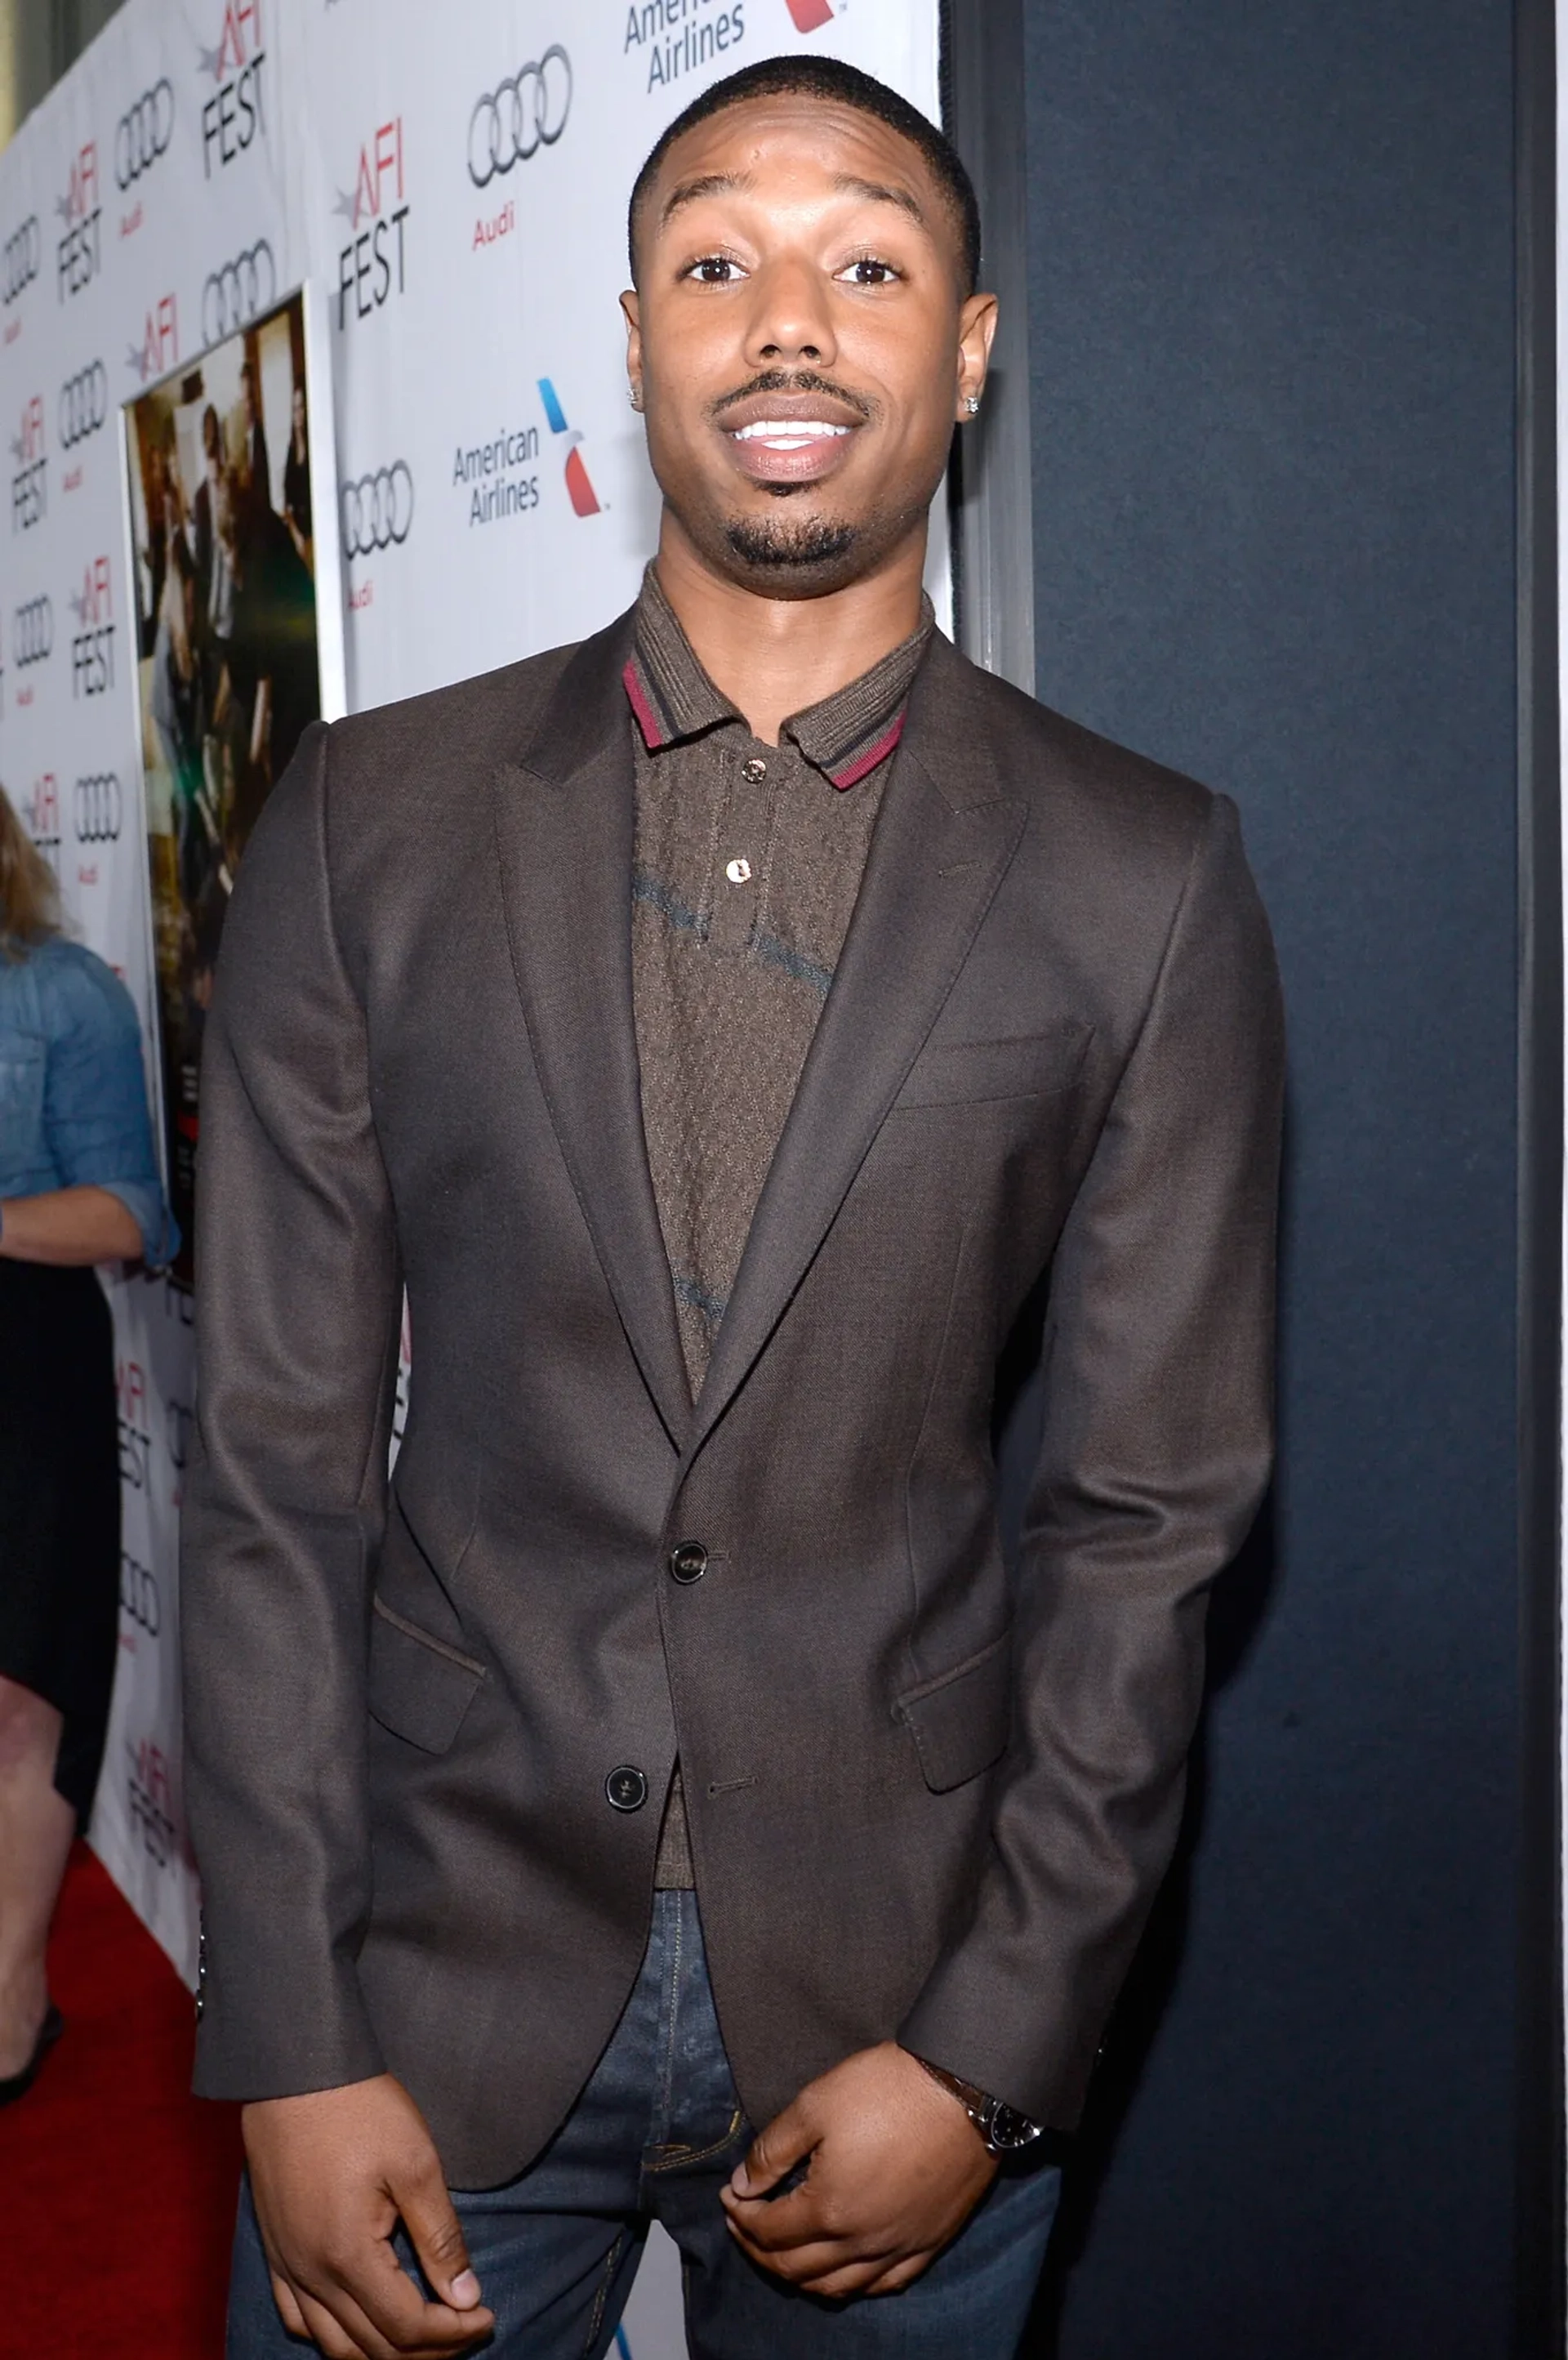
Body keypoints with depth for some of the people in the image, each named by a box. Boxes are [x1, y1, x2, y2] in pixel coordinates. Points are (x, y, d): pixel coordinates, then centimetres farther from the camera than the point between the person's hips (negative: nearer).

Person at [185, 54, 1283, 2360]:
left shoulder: (1147, 881, -3)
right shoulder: (371, 825, -1)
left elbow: (1152, 1507, -2)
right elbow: (278, 1464, -2)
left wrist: (989, 2051, -6)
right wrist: (290, 2053, -5)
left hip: (902, 1995, 0)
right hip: (443, 1973, 1)